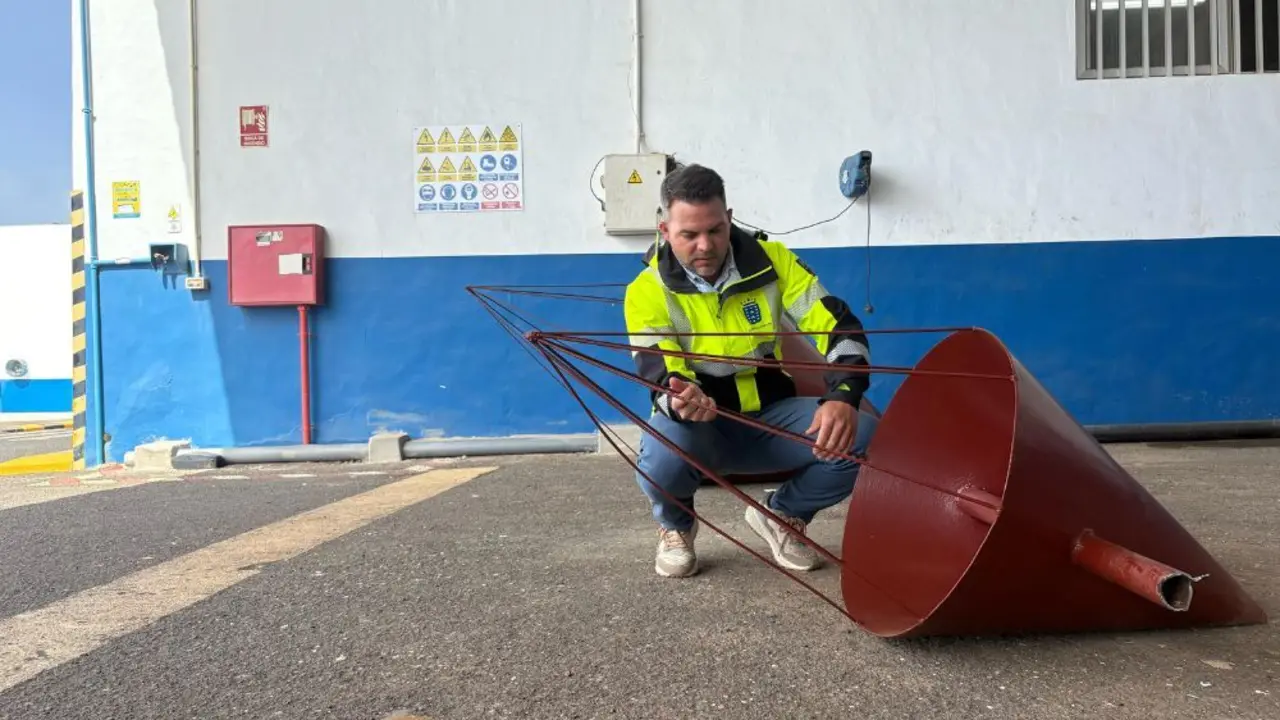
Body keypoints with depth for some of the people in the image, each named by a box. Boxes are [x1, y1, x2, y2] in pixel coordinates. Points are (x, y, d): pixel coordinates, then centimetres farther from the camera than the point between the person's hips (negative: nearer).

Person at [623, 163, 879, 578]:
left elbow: (840, 327, -12)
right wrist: (680, 402, -48)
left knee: (862, 437, -23)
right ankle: (675, 526, 4)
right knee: (661, 462, -37)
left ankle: (782, 517, 8)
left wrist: (843, 397, -32)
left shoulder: (770, 261, -7)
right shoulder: (647, 292, -13)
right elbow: (662, 379, -21)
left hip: (771, 418, 3)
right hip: (699, 427, -2)